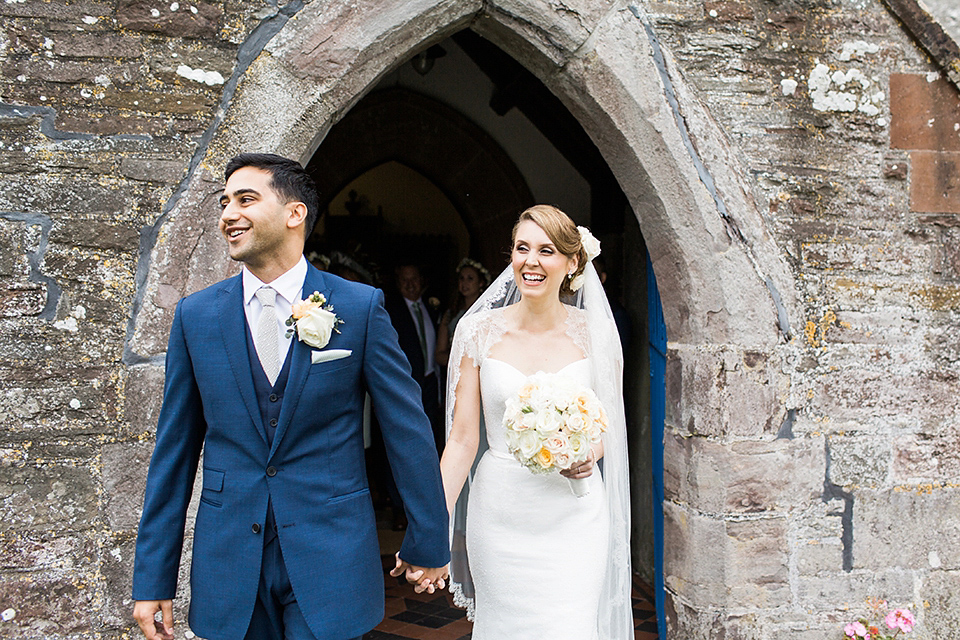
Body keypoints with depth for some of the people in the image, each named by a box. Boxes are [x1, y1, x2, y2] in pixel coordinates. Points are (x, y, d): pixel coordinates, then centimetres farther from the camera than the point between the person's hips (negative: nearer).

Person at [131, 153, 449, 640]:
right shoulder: (196, 315, 2)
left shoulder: (361, 307, -6)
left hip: (329, 560, -2)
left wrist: (427, 544, 2)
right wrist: (154, 579, 3)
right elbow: (174, 451, 4)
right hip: (228, 560, 3)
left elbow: (407, 430, -2)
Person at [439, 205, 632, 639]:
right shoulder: (481, 331, -3)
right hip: (501, 515, 1)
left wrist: (590, 454, -13)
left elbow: (610, 424, 10)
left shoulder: (592, 331, -2)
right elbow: (462, 439, -2)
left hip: (574, 516, 0)